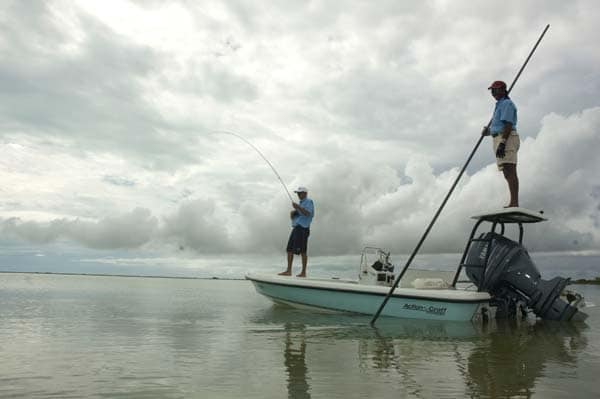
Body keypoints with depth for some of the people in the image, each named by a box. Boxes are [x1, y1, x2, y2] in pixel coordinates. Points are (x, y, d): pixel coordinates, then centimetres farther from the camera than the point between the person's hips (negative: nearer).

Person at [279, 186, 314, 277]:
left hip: (303, 228, -9)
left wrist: (298, 207, -23)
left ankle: (303, 272, -3)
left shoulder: (309, 202, -1)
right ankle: (288, 271, 6)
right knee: (290, 249, 3)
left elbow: (308, 213, -18)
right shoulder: (300, 203, 24)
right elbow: (292, 217, 21)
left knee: (302, 251, -8)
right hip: (296, 228, 9)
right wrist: (292, 213, 0)